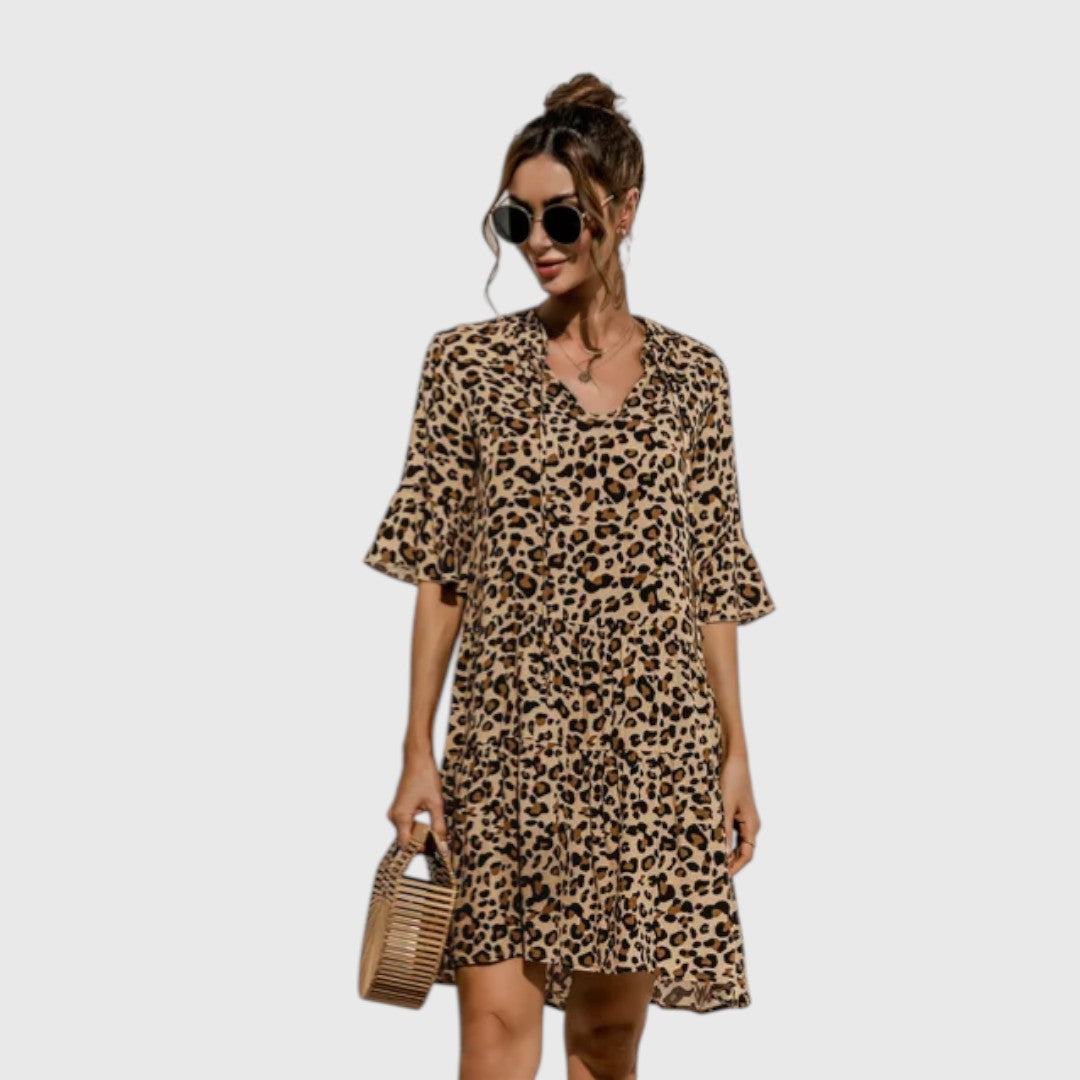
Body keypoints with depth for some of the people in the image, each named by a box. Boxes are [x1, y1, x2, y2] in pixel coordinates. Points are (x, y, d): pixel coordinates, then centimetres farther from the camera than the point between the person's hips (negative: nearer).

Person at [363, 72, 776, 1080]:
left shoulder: (693, 376, 6)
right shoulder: (468, 362, 2)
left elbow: (713, 585, 8)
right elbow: (439, 576, 1)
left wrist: (736, 753, 5)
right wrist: (418, 750, -2)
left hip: (650, 744, 2)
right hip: (506, 734, -1)